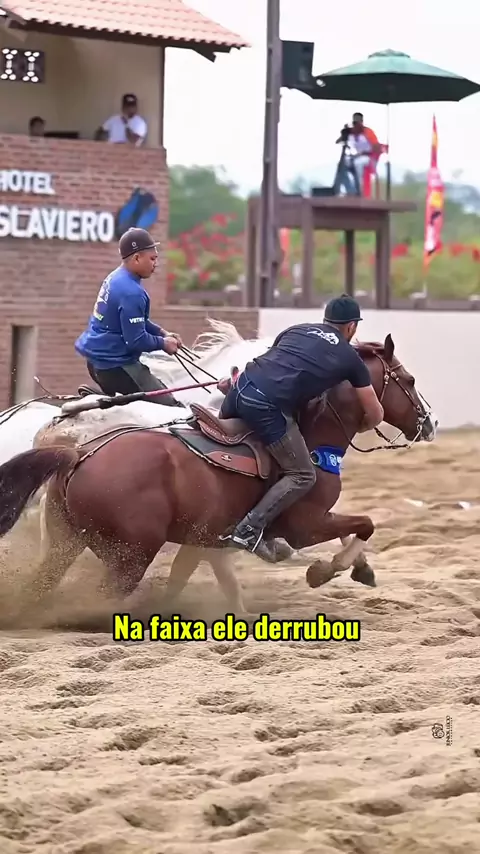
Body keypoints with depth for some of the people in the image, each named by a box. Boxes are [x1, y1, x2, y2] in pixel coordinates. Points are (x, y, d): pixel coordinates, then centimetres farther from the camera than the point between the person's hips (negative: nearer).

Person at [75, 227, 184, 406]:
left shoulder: (116, 278, 8)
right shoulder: (131, 292, -24)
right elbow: (137, 341, -23)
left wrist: (162, 333, 9)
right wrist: (163, 343, -6)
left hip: (100, 360, 10)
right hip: (114, 366, -10)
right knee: (170, 409, -11)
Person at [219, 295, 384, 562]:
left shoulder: (297, 330, 23)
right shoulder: (350, 358, 13)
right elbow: (375, 414, 20)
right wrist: (361, 426, 42)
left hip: (242, 386, 6)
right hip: (268, 408, -6)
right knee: (303, 477, 5)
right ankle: (250, 530, -7)